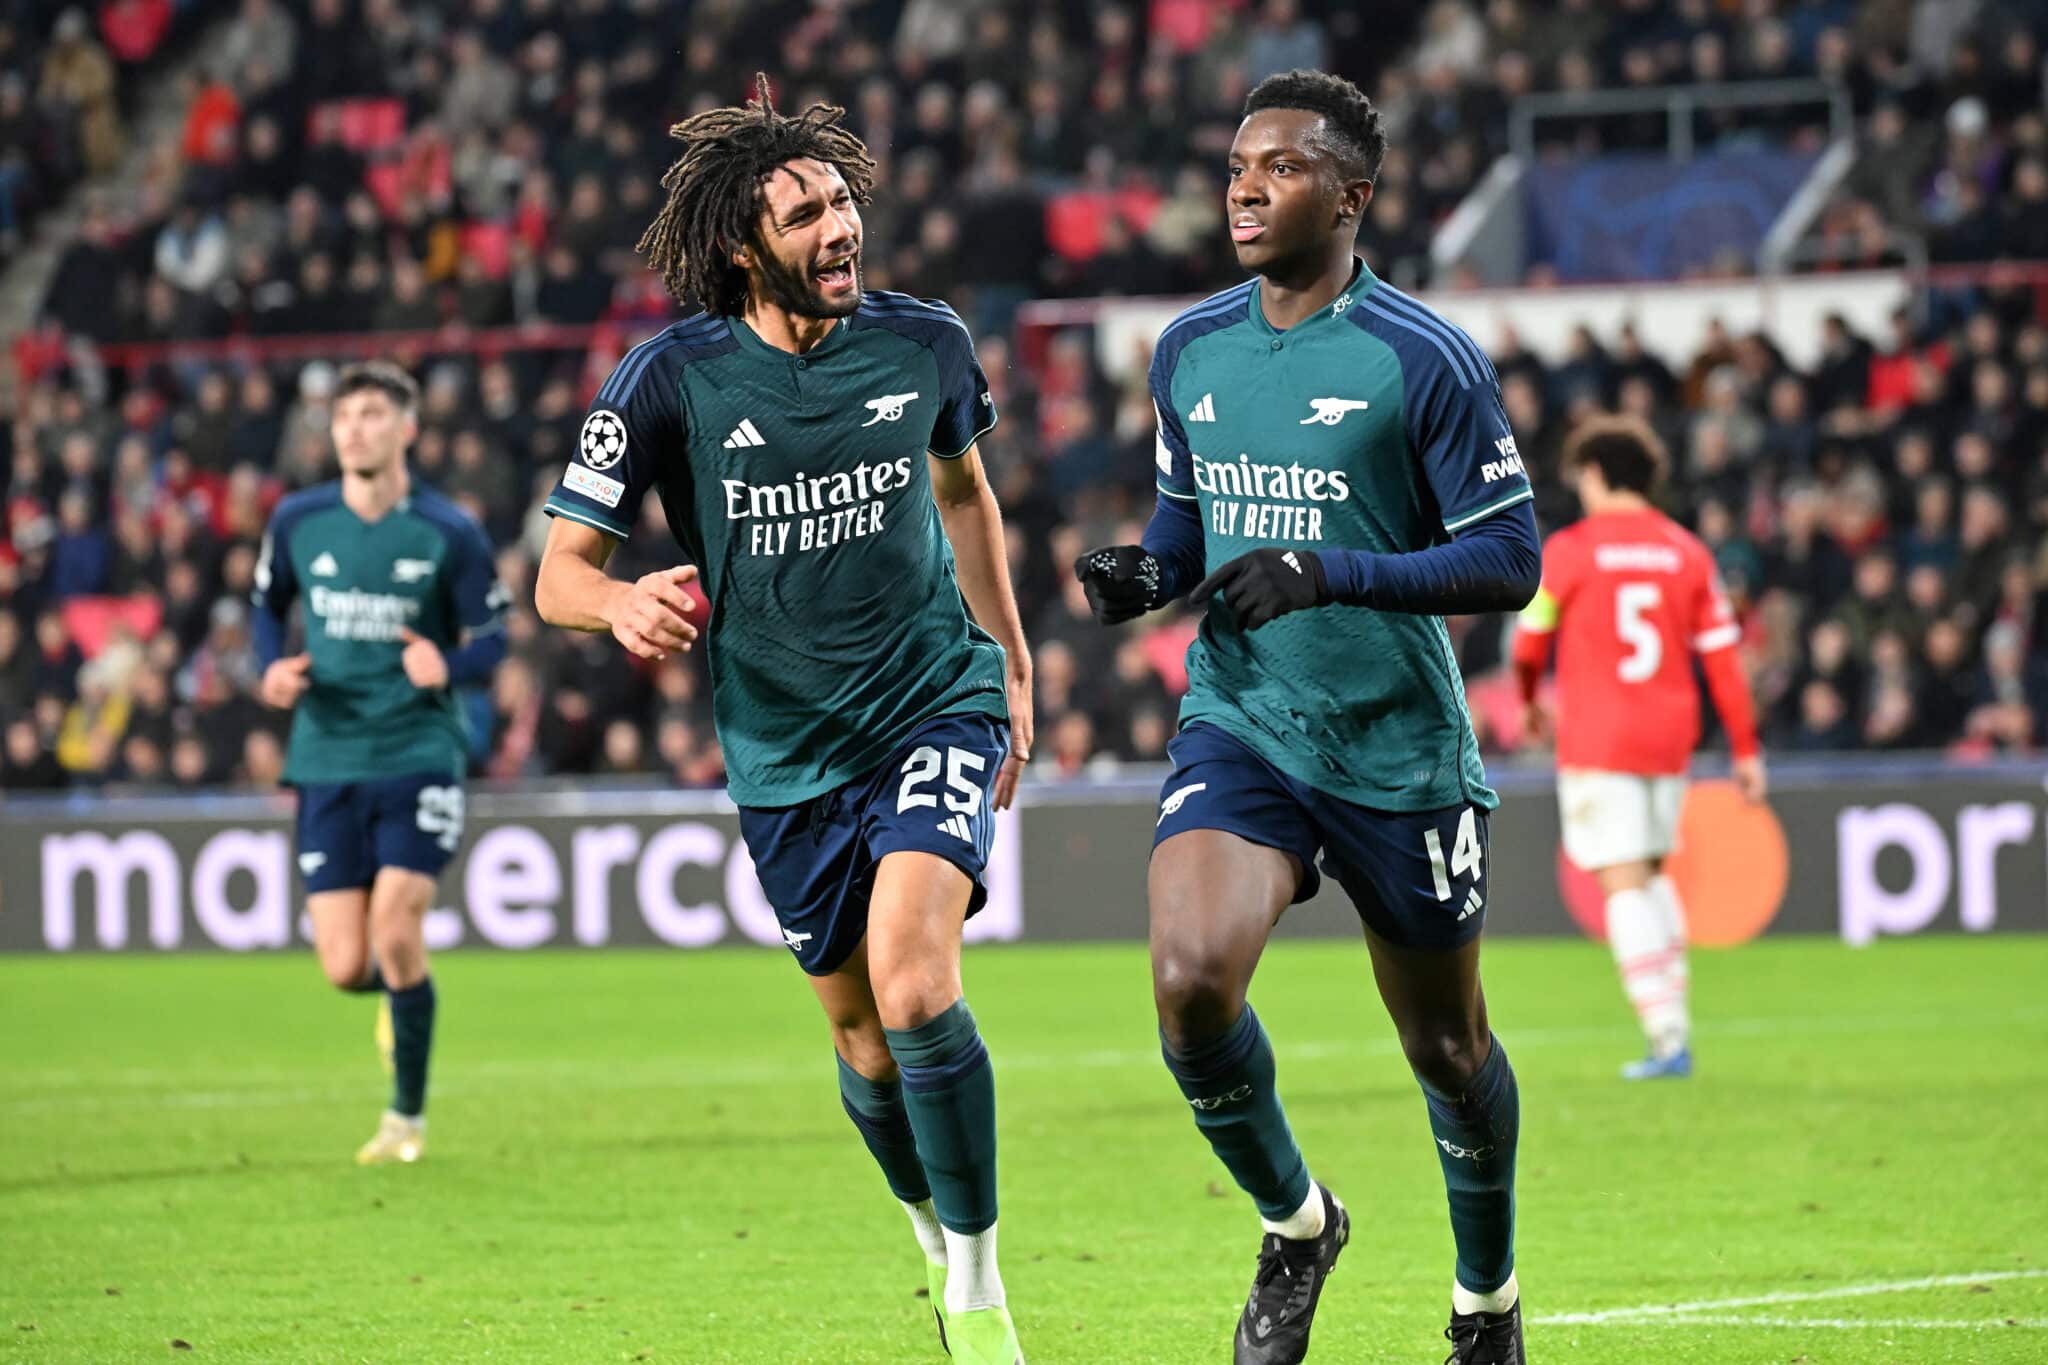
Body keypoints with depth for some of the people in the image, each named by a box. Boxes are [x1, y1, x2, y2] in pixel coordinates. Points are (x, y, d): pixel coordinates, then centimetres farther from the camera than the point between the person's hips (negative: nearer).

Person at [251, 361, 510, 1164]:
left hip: (420, 752, -3)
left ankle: (408, 1118, 1)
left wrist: (448, 668, -21)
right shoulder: (298, 522, 2)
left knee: (395, 933, -17)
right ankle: (400, 990, 37)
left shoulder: (449, 534, -5)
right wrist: (273, 668, -3)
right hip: (327, 760, 3)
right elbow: (268, 604, 18)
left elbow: (490, 641, 1)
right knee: (347, 969, -3)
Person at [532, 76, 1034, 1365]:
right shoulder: (670, 378, -12)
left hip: (937, 706, -1)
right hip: (785, 751, 1)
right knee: (864, 1037, 10)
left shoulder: (922, 343, -5)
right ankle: (941, 1242, 38)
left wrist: (1012, 664, 19)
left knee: (913, 982, -22)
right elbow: (561, 571, -9)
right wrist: (624, 605, -32)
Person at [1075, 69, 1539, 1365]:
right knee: (1191, 979, -21)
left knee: (1447, 1047, 10)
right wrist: (1145, 573, -4)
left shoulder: (1425, 358, -11)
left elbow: (1510, 559, -11)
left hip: (1400, 750, -3)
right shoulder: (1191, 349, 5)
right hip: (1239, 723, 3)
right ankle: (1295, 1223, 5)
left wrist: (1336, 574, -24)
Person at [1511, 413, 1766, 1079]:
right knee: (1653, 873, 21)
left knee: (1625, 886, -5)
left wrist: (1530, 701, 26)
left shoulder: (1567, 550, -5)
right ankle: (1674, 1018, 17)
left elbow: (1530, 643, 4)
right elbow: (1722, 655, 3)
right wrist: (1746, 750, 7)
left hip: (1597, 742, -4)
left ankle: (1668, 1038, -13)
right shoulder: (1687, 552, 5)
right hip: (1669, 738, 5)